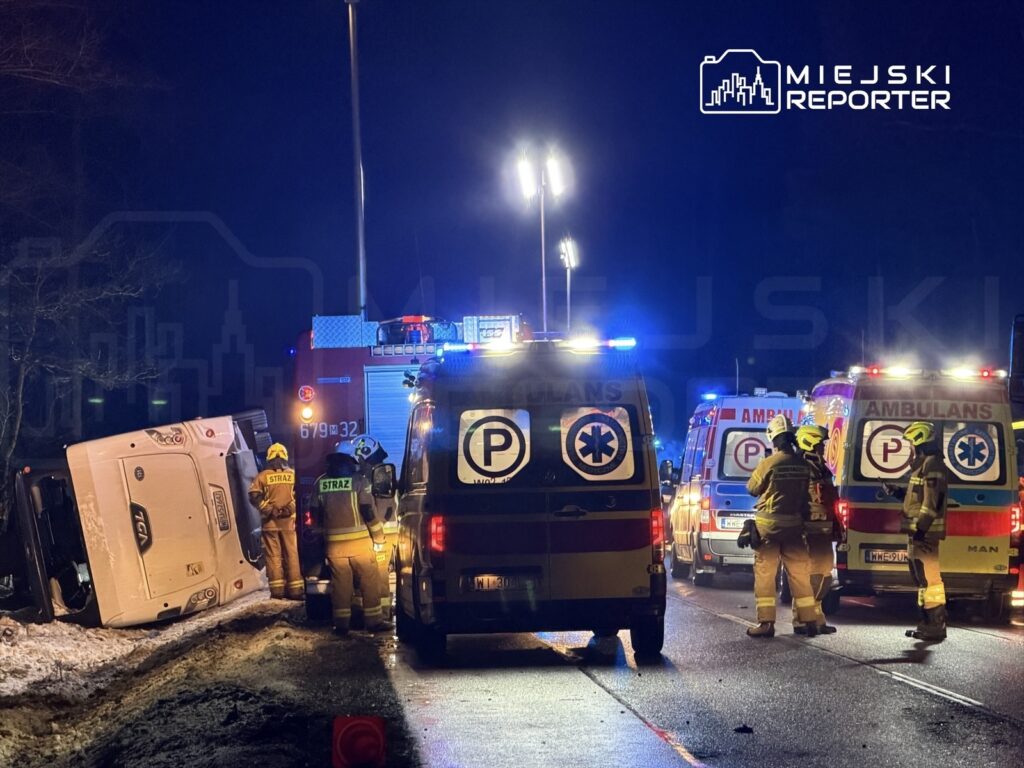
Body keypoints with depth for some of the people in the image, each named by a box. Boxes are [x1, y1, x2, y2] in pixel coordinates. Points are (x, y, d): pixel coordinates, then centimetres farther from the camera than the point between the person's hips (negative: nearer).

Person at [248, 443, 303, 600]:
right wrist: (291, 508, -1)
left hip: (270, 521, -1)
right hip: (289, 521, 1)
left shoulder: (262, 476, 0)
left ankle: (277, 589, -1)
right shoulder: (293, 475, 4)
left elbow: (254, 496, -8)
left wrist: (267, 509, -5)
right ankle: (295, 589, 3)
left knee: (273, 555, 3)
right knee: (292, 554, 5)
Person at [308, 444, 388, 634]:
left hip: (334, 543, 3)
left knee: (340, 583, 9)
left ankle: (341, 623, 9)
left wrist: (321, 532, 23)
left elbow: (315, 512, 7)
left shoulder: (321, 482, 5)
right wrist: (378, 537, -1)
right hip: (359, 541, -3)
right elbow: (367, 511, -10)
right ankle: (373, 620, 6)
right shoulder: (357, 480, -6)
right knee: (369, 581, 6)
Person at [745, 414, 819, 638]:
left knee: (765, 575, 2)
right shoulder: (804, 465, -2)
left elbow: (752, 489, -1)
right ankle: (809, 621, 13)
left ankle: (766, 623, 0)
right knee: (799, 573, 11)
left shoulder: (768, 463, -14)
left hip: (769, 525, -4)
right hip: (794, 525, 4)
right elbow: (806, 492, 9)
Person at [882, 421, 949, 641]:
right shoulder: (923, 464, 20)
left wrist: (921, 529, -23)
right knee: (923, 578, 15)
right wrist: (896, 491, 20)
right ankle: (929, 624, 21)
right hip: (917, 532, 11)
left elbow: (932, 501, -21)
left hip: (925, 533, -11)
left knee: (929, 578, -10)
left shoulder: (932, 464, -13)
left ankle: (934, 627, -9)